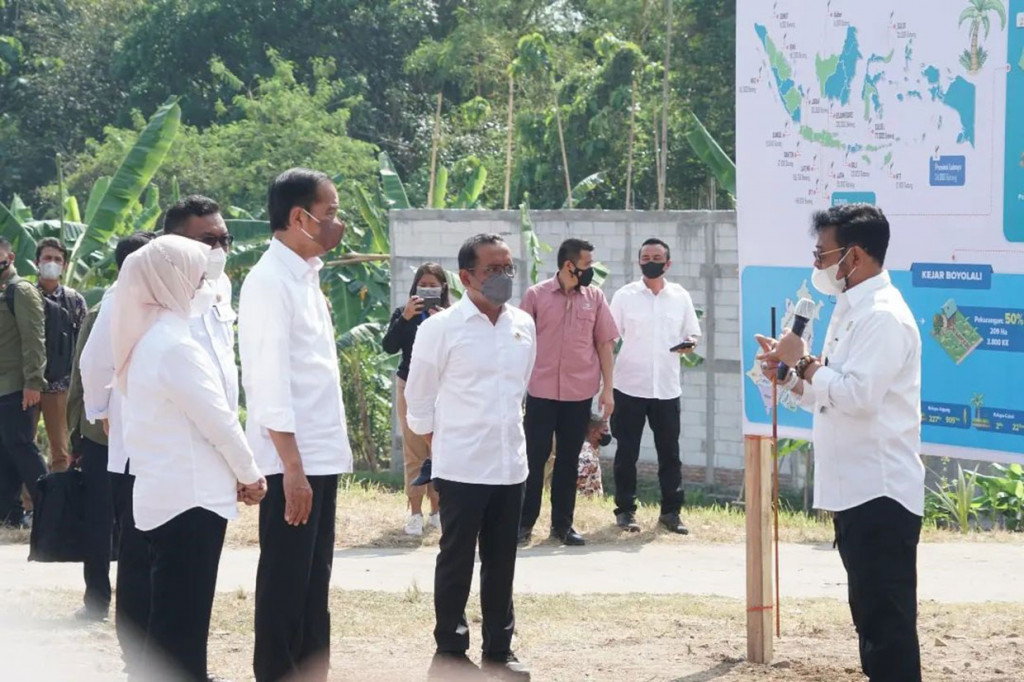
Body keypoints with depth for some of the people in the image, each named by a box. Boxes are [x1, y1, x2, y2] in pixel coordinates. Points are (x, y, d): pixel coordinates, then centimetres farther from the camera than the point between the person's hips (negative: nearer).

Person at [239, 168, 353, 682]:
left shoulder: (305, 277, 14)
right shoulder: (269, 282, -14)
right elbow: (270, 382, -18)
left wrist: (317, 460, 15)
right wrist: (292, 467, -21)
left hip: (320, 457, 9)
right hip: (292, 463, -9)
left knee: (313, 583, 12)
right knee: (284, 585, -2)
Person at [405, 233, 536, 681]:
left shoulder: (525, 326, 5)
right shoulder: (441, 328, -10)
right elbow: (419, 396, -2)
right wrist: (442, 446, 4)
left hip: (510, 465, 5)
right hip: (461, 467, -5)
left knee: (501, 563, 11)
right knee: (456, 561, 4)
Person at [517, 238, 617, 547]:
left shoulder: (594, 297, 4)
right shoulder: (536, 295, -2)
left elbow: (605, 344, 7)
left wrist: (608, 389, 2)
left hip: (580, 394, 2)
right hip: (541, 391, -2)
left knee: (569, 460, 8)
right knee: (534, 457, 1)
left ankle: (562, 524, 16)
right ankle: (524, 522, 9)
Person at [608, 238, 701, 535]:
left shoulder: (681, 297, 6)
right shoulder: (624, 296, 0)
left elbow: (692, 333, 14)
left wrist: (689, 343, -11)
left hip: (667, 387, 2)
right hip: (630, 387, -2)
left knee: (670, 453, 6)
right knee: (627, 453, 3)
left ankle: (671, 511, 14)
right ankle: (625, 510, 12)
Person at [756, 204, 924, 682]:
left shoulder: (883, 316, -16)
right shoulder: (852, 310, 16)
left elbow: (857, 396, -26)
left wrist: (805, 362, -14)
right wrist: (792, 373, 6)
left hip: (881, 495, -11)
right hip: (857, 493, 11)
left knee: (888, 625, -7)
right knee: (872, 620, 16)